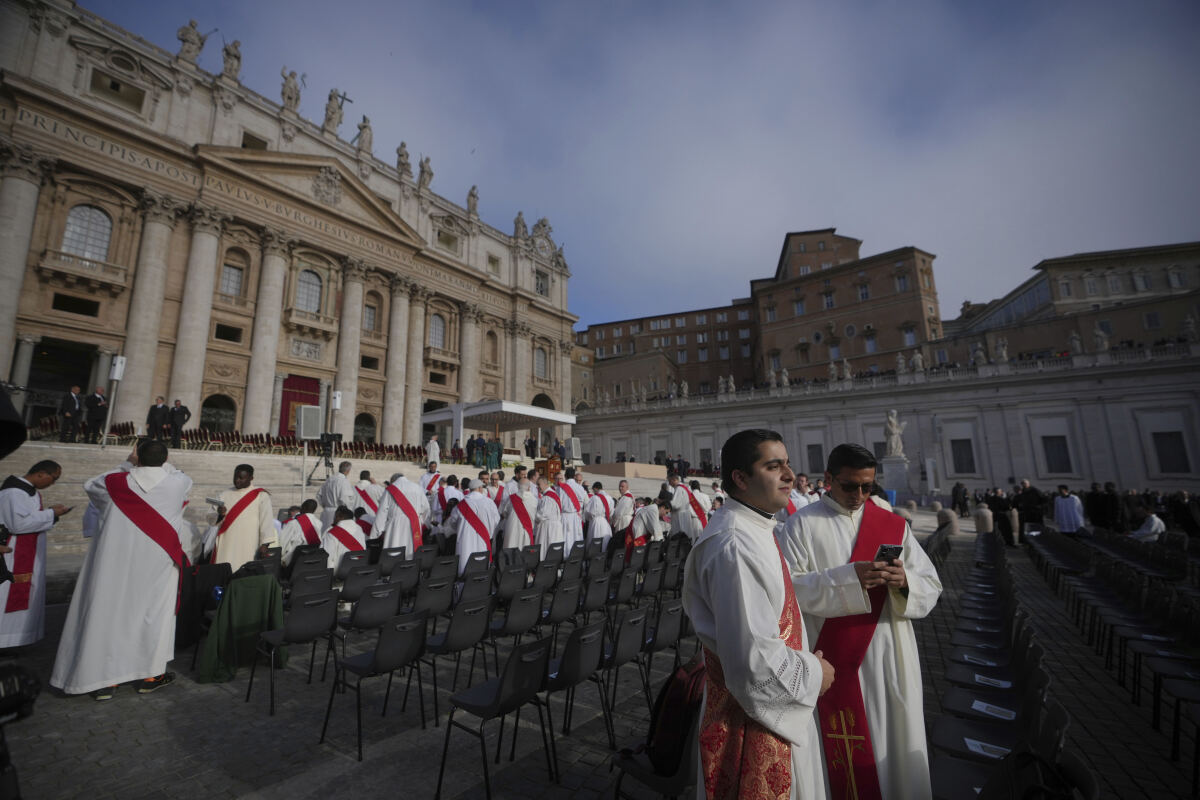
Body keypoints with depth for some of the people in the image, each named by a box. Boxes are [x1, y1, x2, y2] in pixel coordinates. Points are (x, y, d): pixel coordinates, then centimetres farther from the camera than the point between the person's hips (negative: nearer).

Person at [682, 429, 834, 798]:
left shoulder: (754, 529, 2)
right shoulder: (734, 546, -32)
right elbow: (752, 655, -31)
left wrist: (804, 659, 9)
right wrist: (812, 673, -15)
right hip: (753, 716, -9)